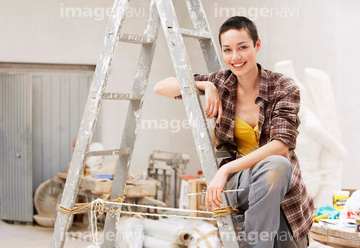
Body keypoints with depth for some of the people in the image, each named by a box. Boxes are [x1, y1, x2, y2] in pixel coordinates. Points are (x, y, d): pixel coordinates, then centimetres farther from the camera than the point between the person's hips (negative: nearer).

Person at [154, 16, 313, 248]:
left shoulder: (283, 88, -10)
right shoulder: (220, 82, -1)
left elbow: (281, 145, -23)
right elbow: (161, 87, 0)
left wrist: (226, 168, -33)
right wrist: (205, 85, -16)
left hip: (282, 185, -1)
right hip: (238, 180, 1)